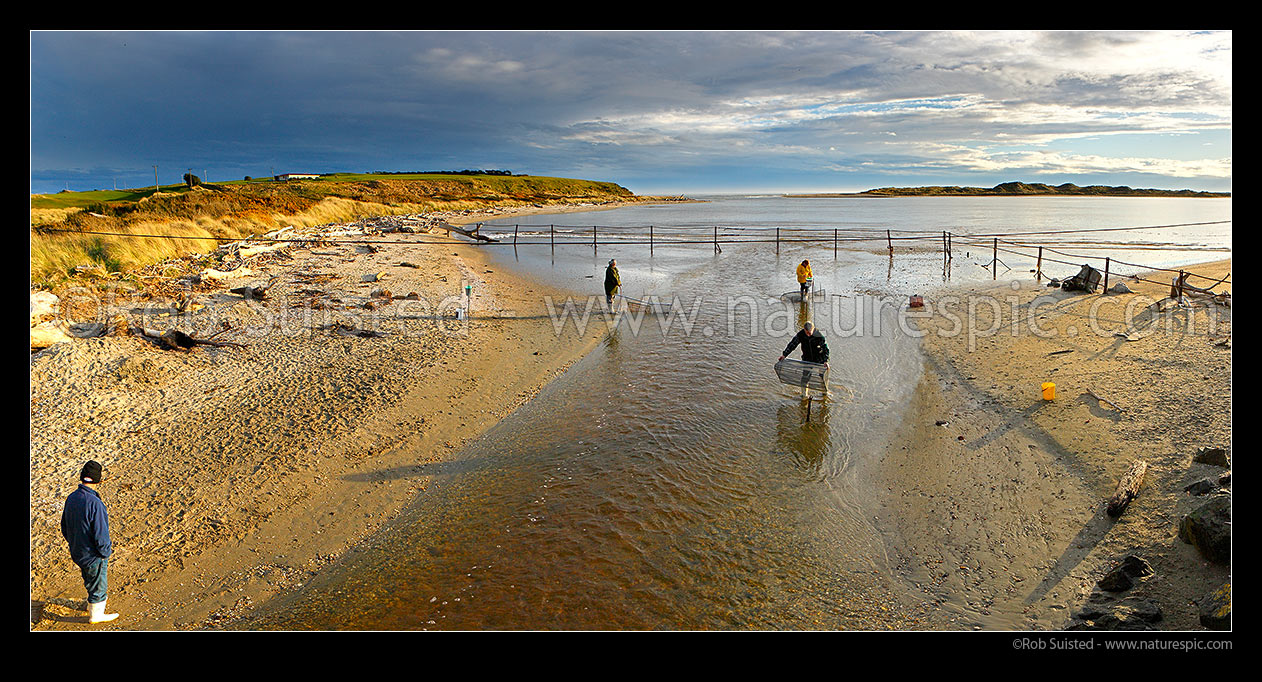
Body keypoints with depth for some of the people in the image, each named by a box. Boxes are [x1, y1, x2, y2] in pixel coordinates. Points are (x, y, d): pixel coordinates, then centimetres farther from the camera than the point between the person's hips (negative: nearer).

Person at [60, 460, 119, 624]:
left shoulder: (71, 498, -6)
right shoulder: (94, 503, -31)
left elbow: (64, 528, 8)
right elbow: (101, 535, -26)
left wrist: (74, 543, 21)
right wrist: (105, 552, -11)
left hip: (77, 553, 7)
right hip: (93, 556, -7)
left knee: (90, 581, 29)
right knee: (98, 586, 14)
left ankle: (94, 603, 49)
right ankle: (96, 615, 31)